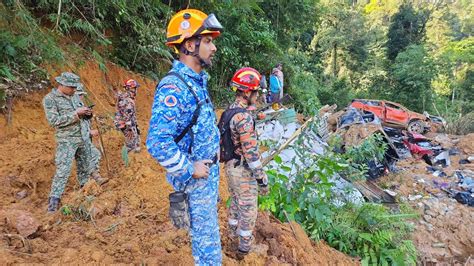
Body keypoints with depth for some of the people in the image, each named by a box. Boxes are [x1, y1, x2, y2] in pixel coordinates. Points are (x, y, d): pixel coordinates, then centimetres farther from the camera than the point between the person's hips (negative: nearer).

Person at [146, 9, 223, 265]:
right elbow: (157, 142, -32)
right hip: (196, 177, -9)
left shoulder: (197, 81, 6)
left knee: (206, 227, 25)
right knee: (207, 234, 7)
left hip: (209, 169, 9)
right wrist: (188, 170, -23)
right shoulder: (173, 87, -25)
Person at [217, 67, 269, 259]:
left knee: (235, 202, 27)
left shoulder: (228, 112, 5)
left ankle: (234, 232, 46)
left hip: (230, 166, 9)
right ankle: (244, 248, 23)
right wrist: (262, 178, -18)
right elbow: (251, 152, -26)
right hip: (243, 170, -9)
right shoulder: (244, 117, -26)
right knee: (248, 210, 8)